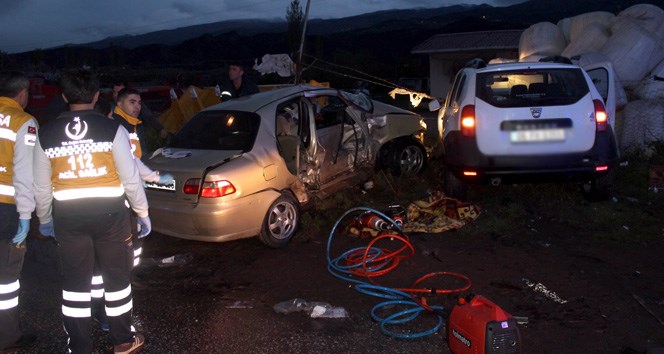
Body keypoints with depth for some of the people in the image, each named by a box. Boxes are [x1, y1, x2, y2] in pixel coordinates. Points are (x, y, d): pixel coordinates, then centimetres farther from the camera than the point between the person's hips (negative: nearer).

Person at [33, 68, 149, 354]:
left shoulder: (46, 134, 1)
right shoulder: (111, 129, -9)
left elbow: (41, 186, 7)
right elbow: (130, 178, -8)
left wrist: (44, 219, 22)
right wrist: (143, 213, 4)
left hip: (68, 218, 2)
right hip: (110, 214, -1)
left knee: (75, 282, 13)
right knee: (117, 277, 13)